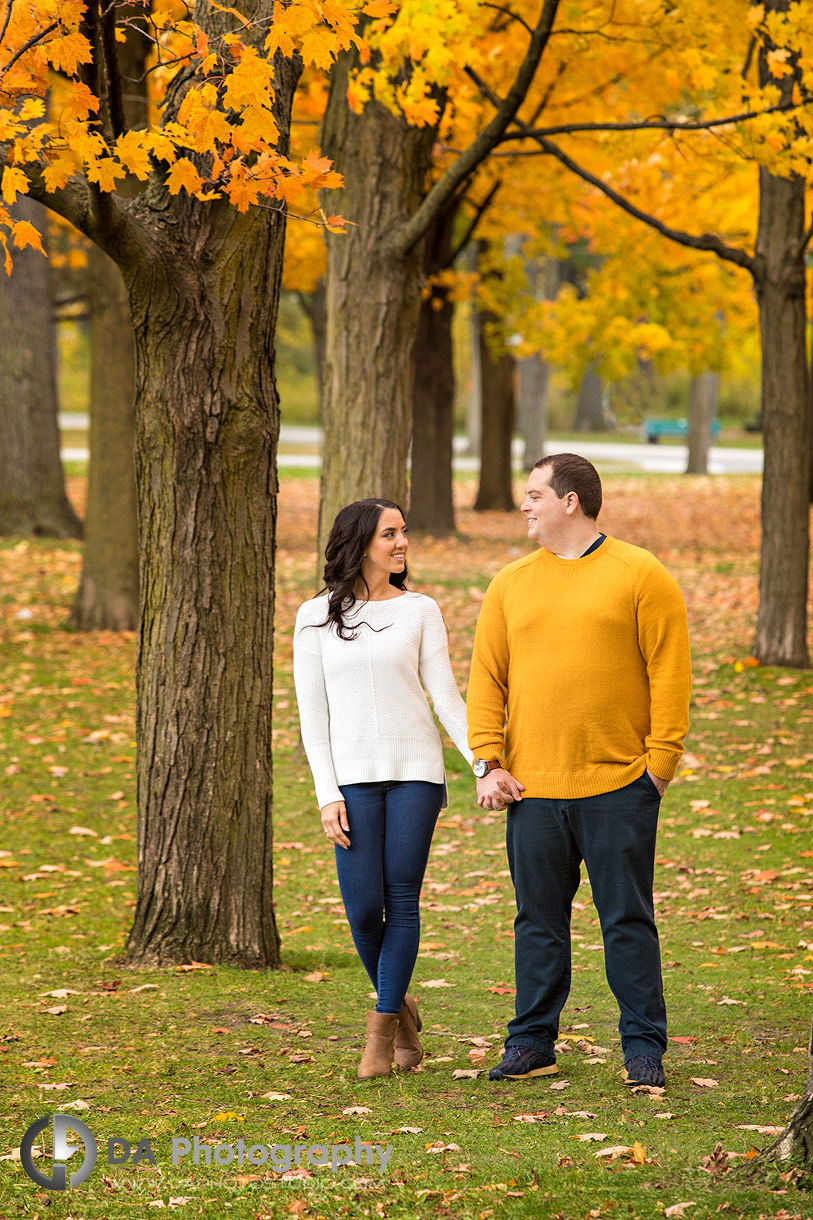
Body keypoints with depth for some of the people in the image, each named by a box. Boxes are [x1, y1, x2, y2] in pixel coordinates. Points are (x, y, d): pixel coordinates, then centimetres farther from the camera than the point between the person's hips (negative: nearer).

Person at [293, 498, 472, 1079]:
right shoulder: (316, 617, 6)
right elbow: (313, 712, 4)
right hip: (353, 776, 0)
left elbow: (447, 697, 3)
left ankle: (383, 1029, 5)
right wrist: (328, 796, -4)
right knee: (364, 907, -7)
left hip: (415, 770, 0)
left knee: (402, 900, -4)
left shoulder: (420, 610, 6)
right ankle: (399, 1008, 19)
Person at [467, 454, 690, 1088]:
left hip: (618, 786, -4)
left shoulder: (641, 576, -1)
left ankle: (644, 1047, 7)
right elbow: (487, 679, 11)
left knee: (628, 919, 1)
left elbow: (669, 673, -3)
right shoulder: (511, 584, 11)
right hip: (532, 790, 4)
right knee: (538, 920, 8)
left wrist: (660, 762, -8)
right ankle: (532, 1042, 17)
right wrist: (488, 763, 1)